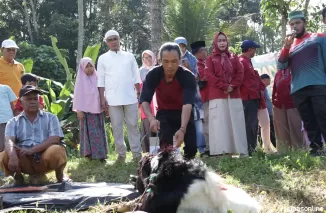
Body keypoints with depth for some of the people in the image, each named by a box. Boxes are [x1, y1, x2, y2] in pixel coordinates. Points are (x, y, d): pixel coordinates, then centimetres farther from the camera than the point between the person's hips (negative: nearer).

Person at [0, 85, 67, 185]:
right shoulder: (14, 122, 12)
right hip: (23, 159, 1)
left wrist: (32, 150, -19)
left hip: (44, 158, -1)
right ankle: (18, 176, 5)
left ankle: (59, 177, 0)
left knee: (56, 151, -33)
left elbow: (54, 140, -5)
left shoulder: (50, 118, 10)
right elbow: (9, 141, -7)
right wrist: (13, 156, -30)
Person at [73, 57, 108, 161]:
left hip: (98, 109, 4)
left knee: (100, 132, 4)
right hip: (86, 110, -4)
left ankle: (100, 153, 8)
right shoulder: (81, 80, -1)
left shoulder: (96, 78, 9)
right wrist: (79, 110, -10)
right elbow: (78, 96, -4)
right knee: (90, 132, -4)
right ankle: (89, 153, 0)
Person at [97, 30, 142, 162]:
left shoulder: (129, 56, 10)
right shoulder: (103, 58, 8)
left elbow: (136, 77, 10)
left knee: (133, 125, 2)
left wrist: (138, 93, 3)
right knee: (117, 127, 3)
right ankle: (121, 153, 11)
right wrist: (102, 98, -3)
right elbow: (101, 80, 4)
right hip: (113, 99, 0)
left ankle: (136, 152, 6)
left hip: (130, 97, 0)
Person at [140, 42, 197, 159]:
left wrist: (182, 129, -56)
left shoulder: (188, 76, -28)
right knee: (166, 147, -22)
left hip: (184, 114, -1)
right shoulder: (153, 75, -22)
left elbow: (188, 104, -40)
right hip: (164, 114, 1)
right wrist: (151, 119, -48)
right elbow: (144, 100, -26)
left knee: (192, 147, -13)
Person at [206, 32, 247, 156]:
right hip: (217, 95, -3)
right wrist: (224, 86, -13)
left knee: (236, 123, 0)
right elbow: (210, 76, -3)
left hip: (234, 94, 3)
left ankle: (239, 150, 2)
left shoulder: (233, 57, 17)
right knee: (219, 124, -8)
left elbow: (240, 73, 8)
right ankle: (221, 151, -11)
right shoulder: (211, 59, 8)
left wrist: (232, 86, -10)